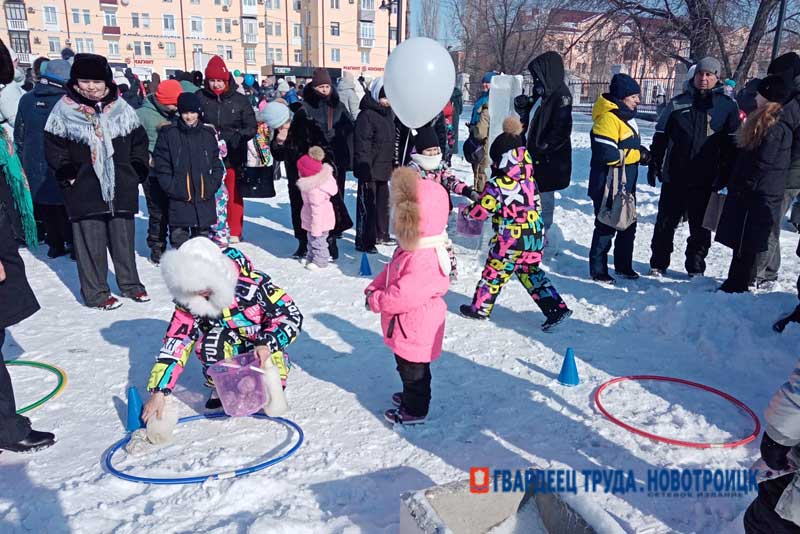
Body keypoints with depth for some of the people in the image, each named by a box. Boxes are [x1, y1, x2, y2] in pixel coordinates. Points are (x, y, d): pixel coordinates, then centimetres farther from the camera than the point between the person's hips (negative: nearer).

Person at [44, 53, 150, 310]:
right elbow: (53, 146, 1)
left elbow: (139, 140, 11)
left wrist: (137, 170, 3)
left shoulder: (120, 107, 4)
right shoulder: (64, 110, -3)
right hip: (85, 190, -2)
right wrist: (68, 174, -6)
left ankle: (130, 283, 27)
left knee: (123, 238, 12)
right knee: (91, 242, 2)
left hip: (121, 187, 3)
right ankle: (96, 292, 14)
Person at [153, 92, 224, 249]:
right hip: (179, 200, -2)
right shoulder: (168, 134, 1)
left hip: (204, 200, 2)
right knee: (179, 236, 1)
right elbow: (161, 165, 0)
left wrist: (212, 186, -2)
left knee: (203, 235, 12)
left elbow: (217, 165, 11)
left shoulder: (208, 134, 9)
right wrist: (172, 188, -9)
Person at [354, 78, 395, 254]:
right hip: (369, 169, -9)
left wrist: (393, 163, 22)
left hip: (383, 168, 9)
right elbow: (362, 145, -20)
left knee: (383, 201, 18)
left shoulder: (388, 113, 13)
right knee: (367, 204, -4)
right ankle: (363, 241, 5)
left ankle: (381, 235, 33)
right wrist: (365, 169, -24)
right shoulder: (366, 115, -16)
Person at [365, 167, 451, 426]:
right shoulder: (411, 248, 0)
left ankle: (414, 411, 30)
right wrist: (373, 288, 1)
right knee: (408, 368, 29)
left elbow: (402, 296, -34)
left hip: (415, 332, -10)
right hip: (410, 327, 10)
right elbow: (390, 271, 14)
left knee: (413, 371, 11)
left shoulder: (424, 261, -34)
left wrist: (376, 300, -19)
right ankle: (412, 396, 50)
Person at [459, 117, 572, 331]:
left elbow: (481, 210, -13)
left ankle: (480, 308, 30)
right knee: (530, 272, 21)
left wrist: (467, 211, 8)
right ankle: (556, 308, 16)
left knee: (494, 273, 12)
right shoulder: (529, 180, 2)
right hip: (535, 238, 6)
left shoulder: (496, 185, -18)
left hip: (510, 241, -6)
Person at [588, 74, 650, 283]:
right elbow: (607, 153, -26)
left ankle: (623, 265, 31)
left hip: (626, 185, 10)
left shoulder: (625, 116, 14)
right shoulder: (608, 117, -18)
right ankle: (598, 269, 11)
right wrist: (638, 155, -16)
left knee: (628, 226, 17)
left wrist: (642, 152, 2)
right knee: (606, 227, -1)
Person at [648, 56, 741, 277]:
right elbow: (660, 136, 9)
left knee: (700, 226, 8)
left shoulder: (727, 106, 4)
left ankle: (696, 267, 21)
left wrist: (726, 173, -3)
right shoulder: (678, 103, 6)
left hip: (706, 179, -1)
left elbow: (732, 143, 4)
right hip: (674, 176, 1)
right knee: (665, 222, 7)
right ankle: (658, 263, 20)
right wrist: (654, 164, 3)